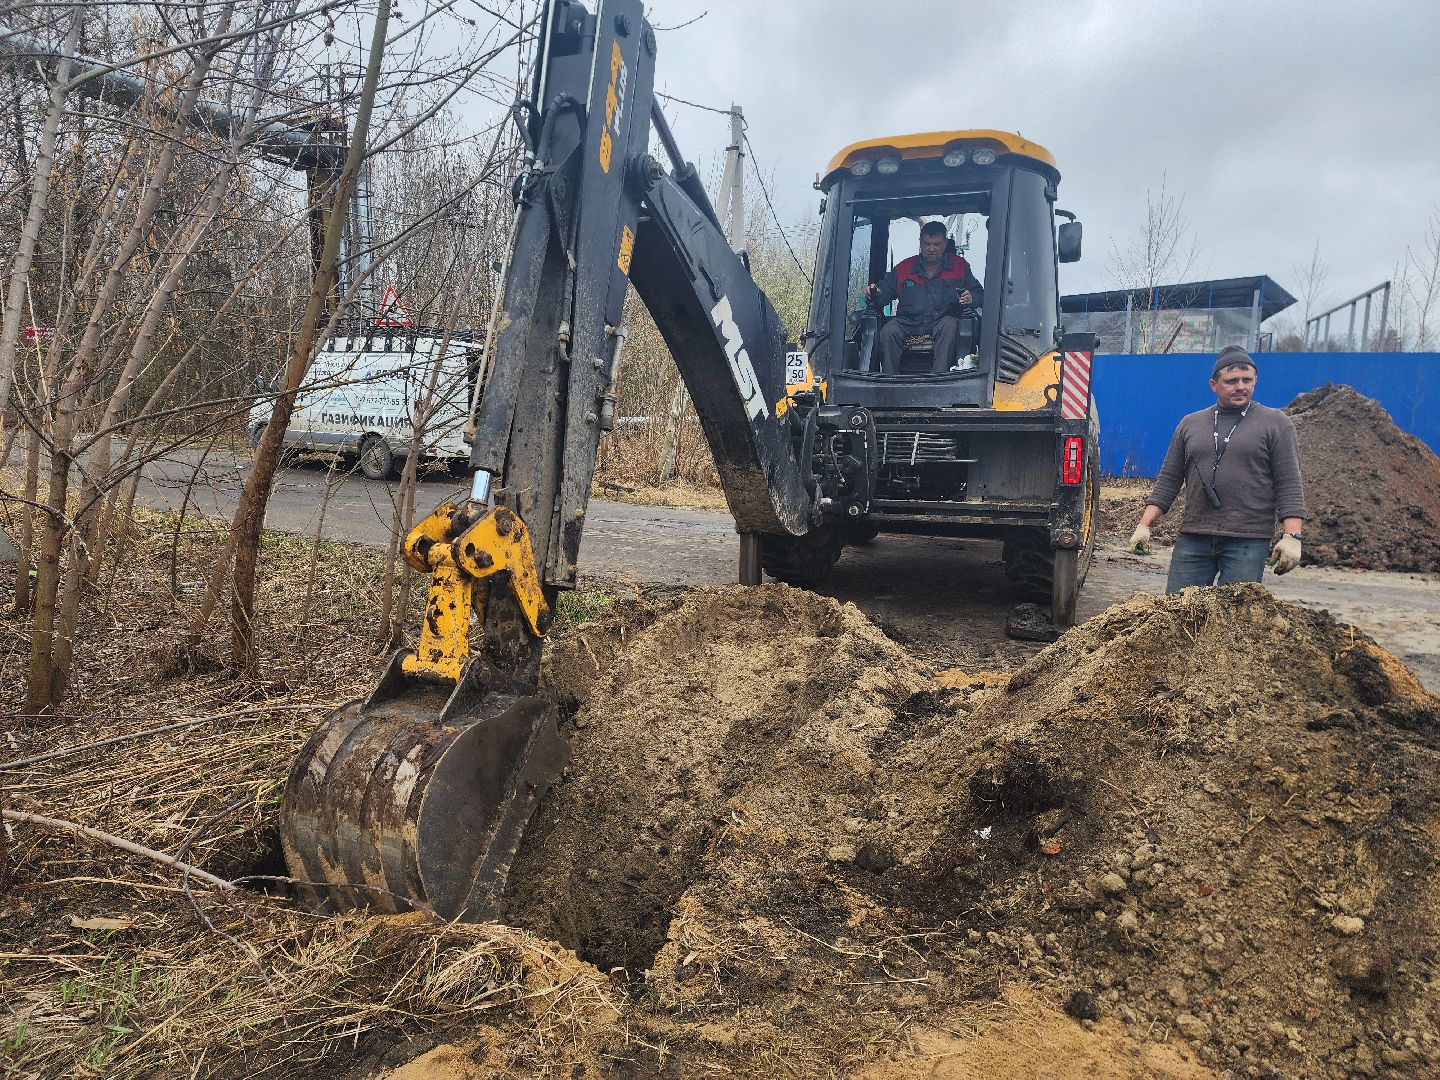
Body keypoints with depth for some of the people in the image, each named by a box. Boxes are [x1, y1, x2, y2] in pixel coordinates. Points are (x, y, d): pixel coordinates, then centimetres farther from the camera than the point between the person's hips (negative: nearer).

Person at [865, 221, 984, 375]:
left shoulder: (960, 265, 12)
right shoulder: (904, 267, 14)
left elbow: (979, 294, 13)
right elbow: (885, 289, 15)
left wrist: (971, 298, -11)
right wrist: (876, 293, -9)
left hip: (942, 321, -1)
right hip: (908, 323, 1)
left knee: (950, 326, -35)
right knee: (887, 332, -28)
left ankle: (938, 376, -41)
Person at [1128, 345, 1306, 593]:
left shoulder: (1276, 423, 4)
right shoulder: (1190, 424, 13)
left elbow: (1289, 485, -1)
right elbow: (1169, 479, 14)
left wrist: (1291, 536, -11)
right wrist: (1144, 525, 5)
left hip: (1248, 543, -3)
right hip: (1192, 539, 3)